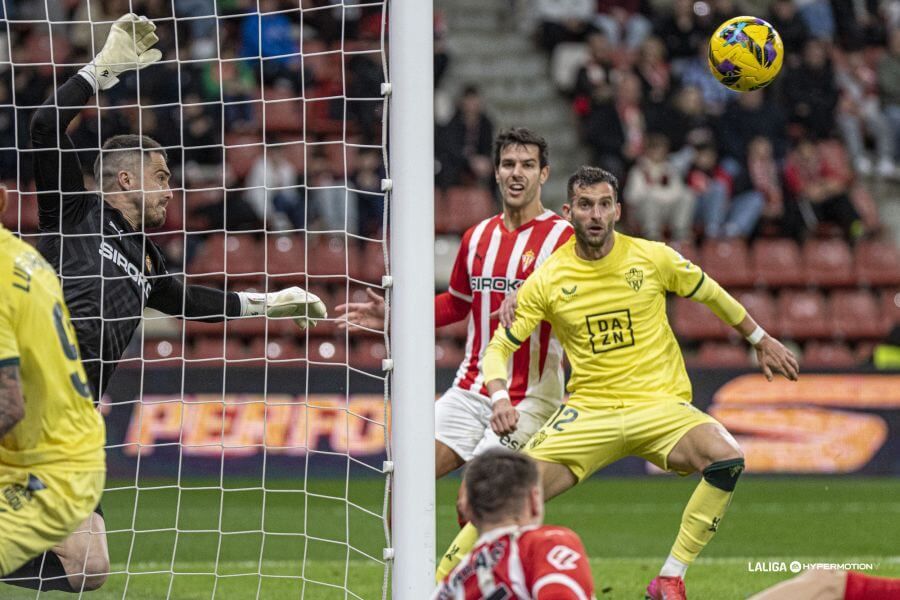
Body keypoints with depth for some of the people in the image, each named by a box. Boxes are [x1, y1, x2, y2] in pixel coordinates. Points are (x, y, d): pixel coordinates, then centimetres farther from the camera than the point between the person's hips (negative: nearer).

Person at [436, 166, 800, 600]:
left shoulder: (653, 258, -2)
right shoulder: (547, 280, -3)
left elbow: (712, 295, 16)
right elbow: (498, 347, 1)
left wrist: (762, 341, 26)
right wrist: (499, 399, -19)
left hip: (660, 405, 0)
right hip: (588, 412, 0)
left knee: (727, 459, -28)